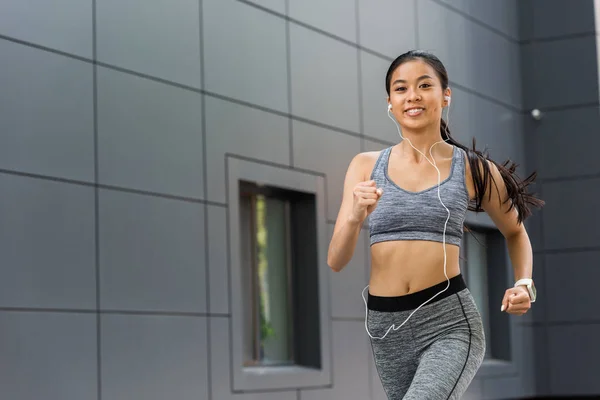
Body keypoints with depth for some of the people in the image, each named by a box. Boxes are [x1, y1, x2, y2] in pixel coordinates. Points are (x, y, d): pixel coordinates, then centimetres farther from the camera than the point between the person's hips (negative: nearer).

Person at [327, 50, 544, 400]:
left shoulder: (473, 169, 1)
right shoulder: (366, 166, 4)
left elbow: (516, 232, 19)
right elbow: (336, 261, 1)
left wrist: (524, 285, 1)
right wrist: (354, 218, -19)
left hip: (450, 322, -3)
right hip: (385, 326, 3)